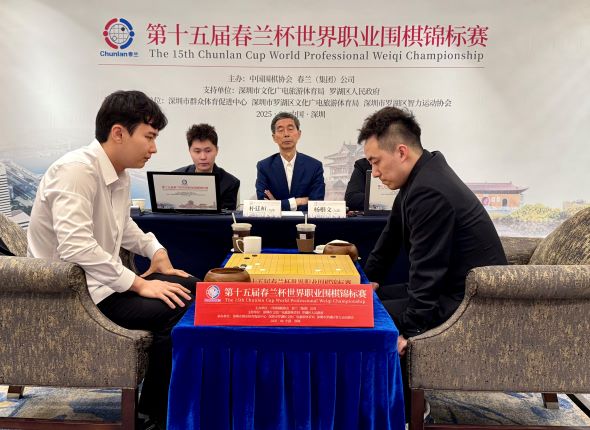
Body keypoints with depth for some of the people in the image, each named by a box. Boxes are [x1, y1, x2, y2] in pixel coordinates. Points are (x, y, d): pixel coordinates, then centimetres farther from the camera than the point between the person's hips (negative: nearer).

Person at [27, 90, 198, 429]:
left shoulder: (120, 175, 5)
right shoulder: (77, 170, -22)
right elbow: (76, 249, -31)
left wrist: (156, 250, 6)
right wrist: (140, 285, -25)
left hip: (101, 281, 9)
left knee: (191, 290, 1)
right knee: (175, 311, -22)